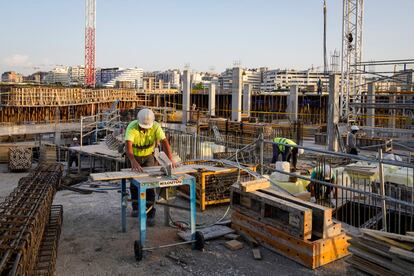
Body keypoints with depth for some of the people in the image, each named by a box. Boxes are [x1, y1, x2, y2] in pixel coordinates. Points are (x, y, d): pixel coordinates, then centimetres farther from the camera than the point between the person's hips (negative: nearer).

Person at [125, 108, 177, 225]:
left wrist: (171, 159, -48)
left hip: (148, 155, 1)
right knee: (134, 182, 5)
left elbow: (164, 142, -34)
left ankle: (150, 213, -4)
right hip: (134, 156, 0)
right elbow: (128, 145, -45)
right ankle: (136, 207, 29)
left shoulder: (156, 126, -26)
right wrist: (133, 162, -62)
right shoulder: (132, 127, -32)